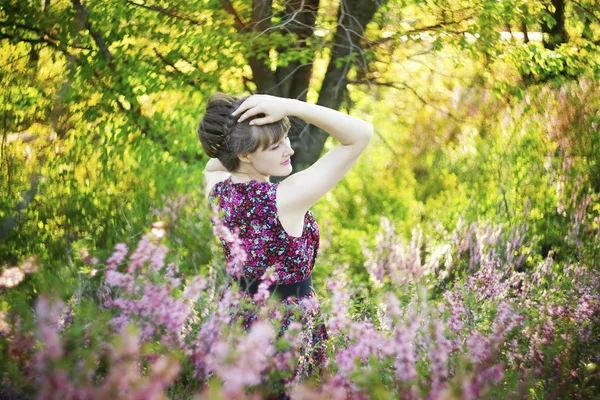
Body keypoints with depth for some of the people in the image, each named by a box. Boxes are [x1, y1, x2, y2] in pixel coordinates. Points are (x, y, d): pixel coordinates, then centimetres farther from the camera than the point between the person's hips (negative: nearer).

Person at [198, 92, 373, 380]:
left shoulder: (216, 187, -10)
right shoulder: (285, 199, -28)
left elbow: (215, 163, 19)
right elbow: (361, 134, -29)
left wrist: (231, 134, -1)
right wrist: (290, 106, -34)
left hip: (236, 318, 7)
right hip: (291, 324, -6)